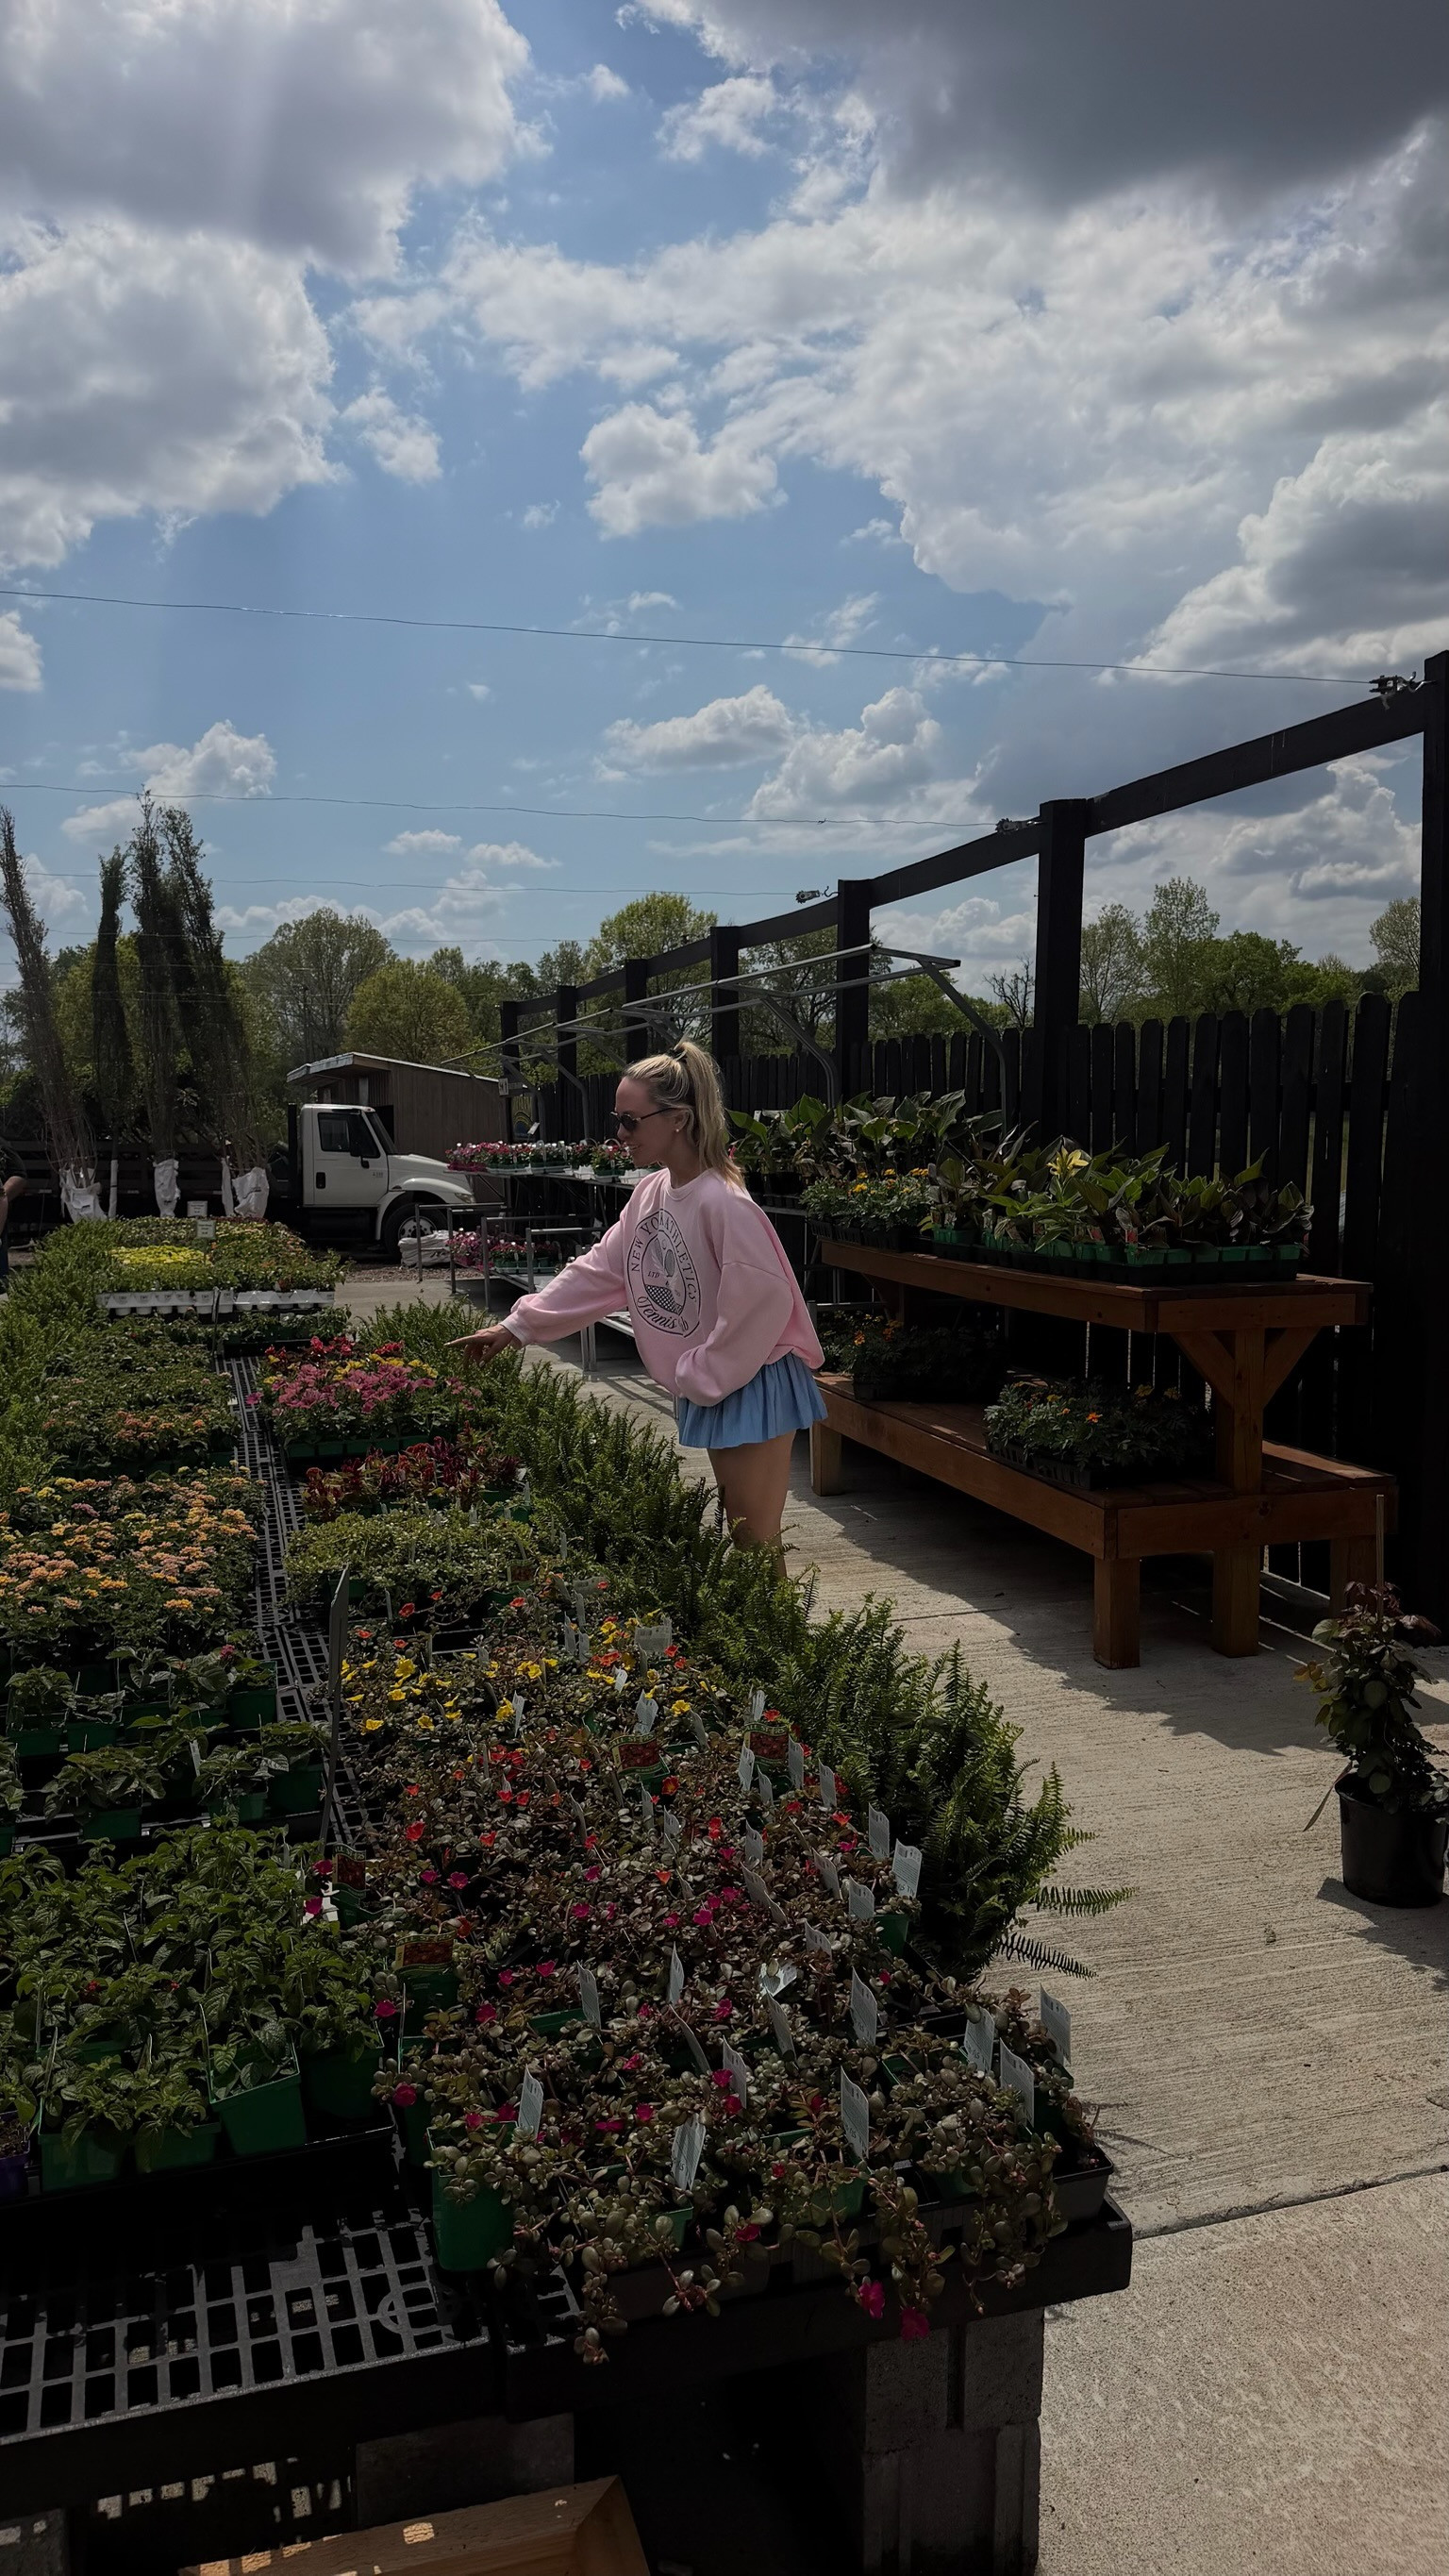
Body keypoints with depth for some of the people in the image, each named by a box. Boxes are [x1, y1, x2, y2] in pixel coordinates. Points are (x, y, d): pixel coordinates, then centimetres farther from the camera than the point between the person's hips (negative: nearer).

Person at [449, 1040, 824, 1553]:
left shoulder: (722, 1202, -23)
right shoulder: (651, 1193, 4)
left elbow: (763, 1301, -25)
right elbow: (600, 1270, 10)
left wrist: (701, 1377, -16)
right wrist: (517, 1327, 7)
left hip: (753, 1383, -9)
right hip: (707, 1386, 9)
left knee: (756, 1544, -2)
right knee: (737, 1532, 17)